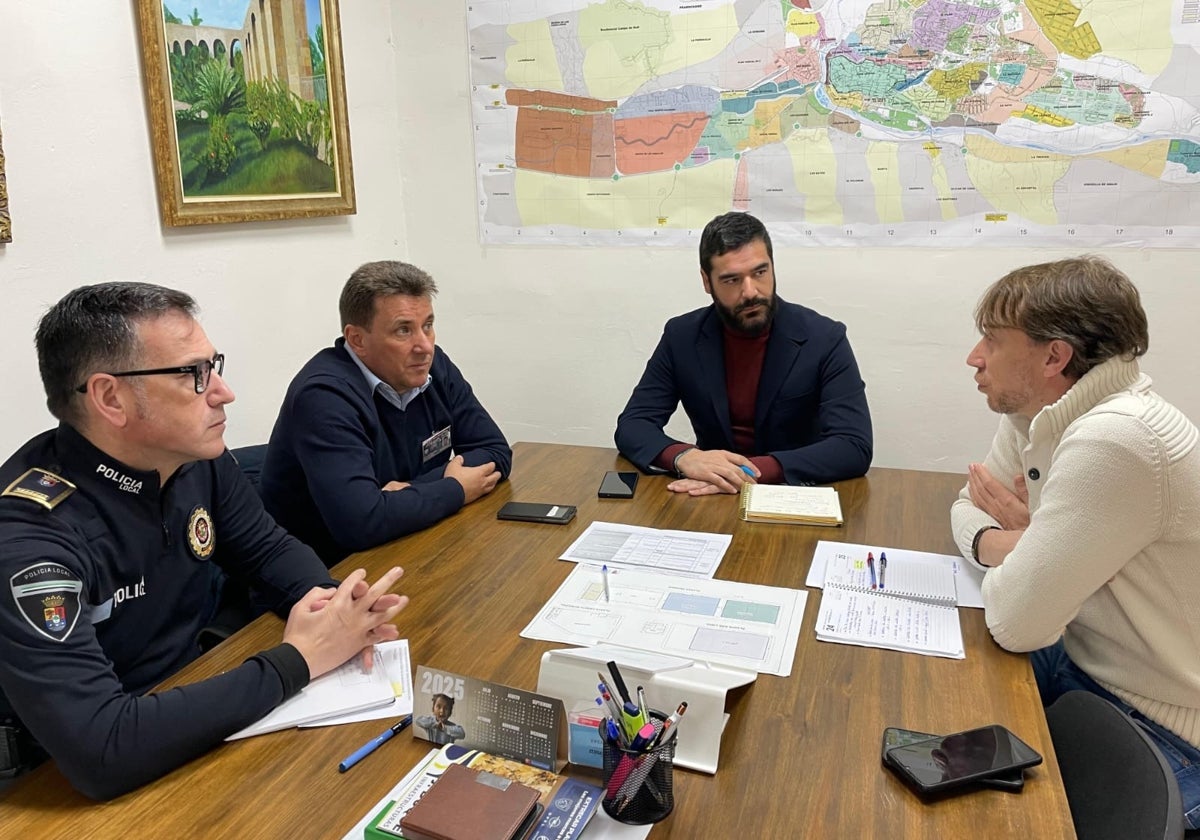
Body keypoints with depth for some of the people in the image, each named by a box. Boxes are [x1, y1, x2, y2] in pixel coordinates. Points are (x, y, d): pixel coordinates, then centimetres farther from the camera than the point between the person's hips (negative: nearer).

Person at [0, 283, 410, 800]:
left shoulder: (198, 457, -7)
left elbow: (269, 550, 6)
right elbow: (99, 751, -34)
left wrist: (329, 601, -16)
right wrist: (297, 660, -29)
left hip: (193, 703, 6)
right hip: (75, 787, -6)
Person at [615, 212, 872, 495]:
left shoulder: (824, 339, -11)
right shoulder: (682, 336, -4)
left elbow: (855, 447, -18)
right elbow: (632, 427, -6)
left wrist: (754, 473, -31)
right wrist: (684, 457, -27)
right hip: (710, 499, 0)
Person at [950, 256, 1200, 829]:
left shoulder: (1114, 440, -32)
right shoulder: (1033, 413, -4)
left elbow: (1013, 621, -29)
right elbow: (969, 508, 9)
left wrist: (1011, 541, -9)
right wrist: (1002, 542, -13)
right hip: (1081, 659, 8)